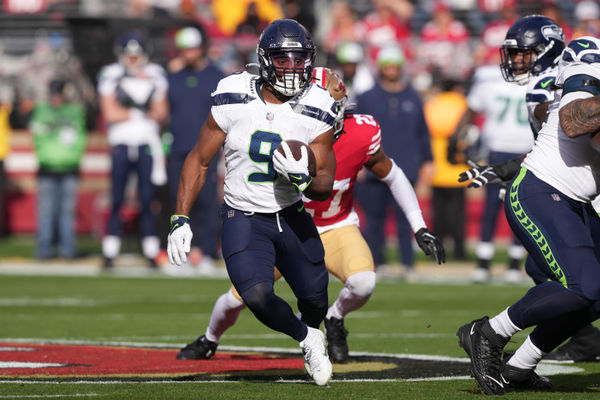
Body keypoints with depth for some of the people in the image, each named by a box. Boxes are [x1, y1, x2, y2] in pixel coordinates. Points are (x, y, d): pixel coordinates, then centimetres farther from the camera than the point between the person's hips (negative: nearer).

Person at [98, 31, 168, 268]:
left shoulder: (154, 76, 8)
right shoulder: (111, 76, 1)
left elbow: (161, 113, 4)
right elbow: (110, 113, -6)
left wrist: (126, 113, -9)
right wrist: (143, 113, -2)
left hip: (147, 144, 2)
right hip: (121, 144, -2)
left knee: (147, 200, 1)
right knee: (117, 201, -3)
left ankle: (151, 254, 5)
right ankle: (109, 254, 0)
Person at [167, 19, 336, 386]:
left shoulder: (316, 114, -11)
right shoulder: (233, 103, -12)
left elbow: (326, 187, -7)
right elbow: (199, 161, -2)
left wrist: (303, 177, -31)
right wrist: (181, 220, -7)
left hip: (291, 218, 2)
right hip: (243, 219, -2)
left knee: (315, 298, 8)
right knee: (258, 297, -22)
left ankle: (313, 331, 48)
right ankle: (307, 339, 10)